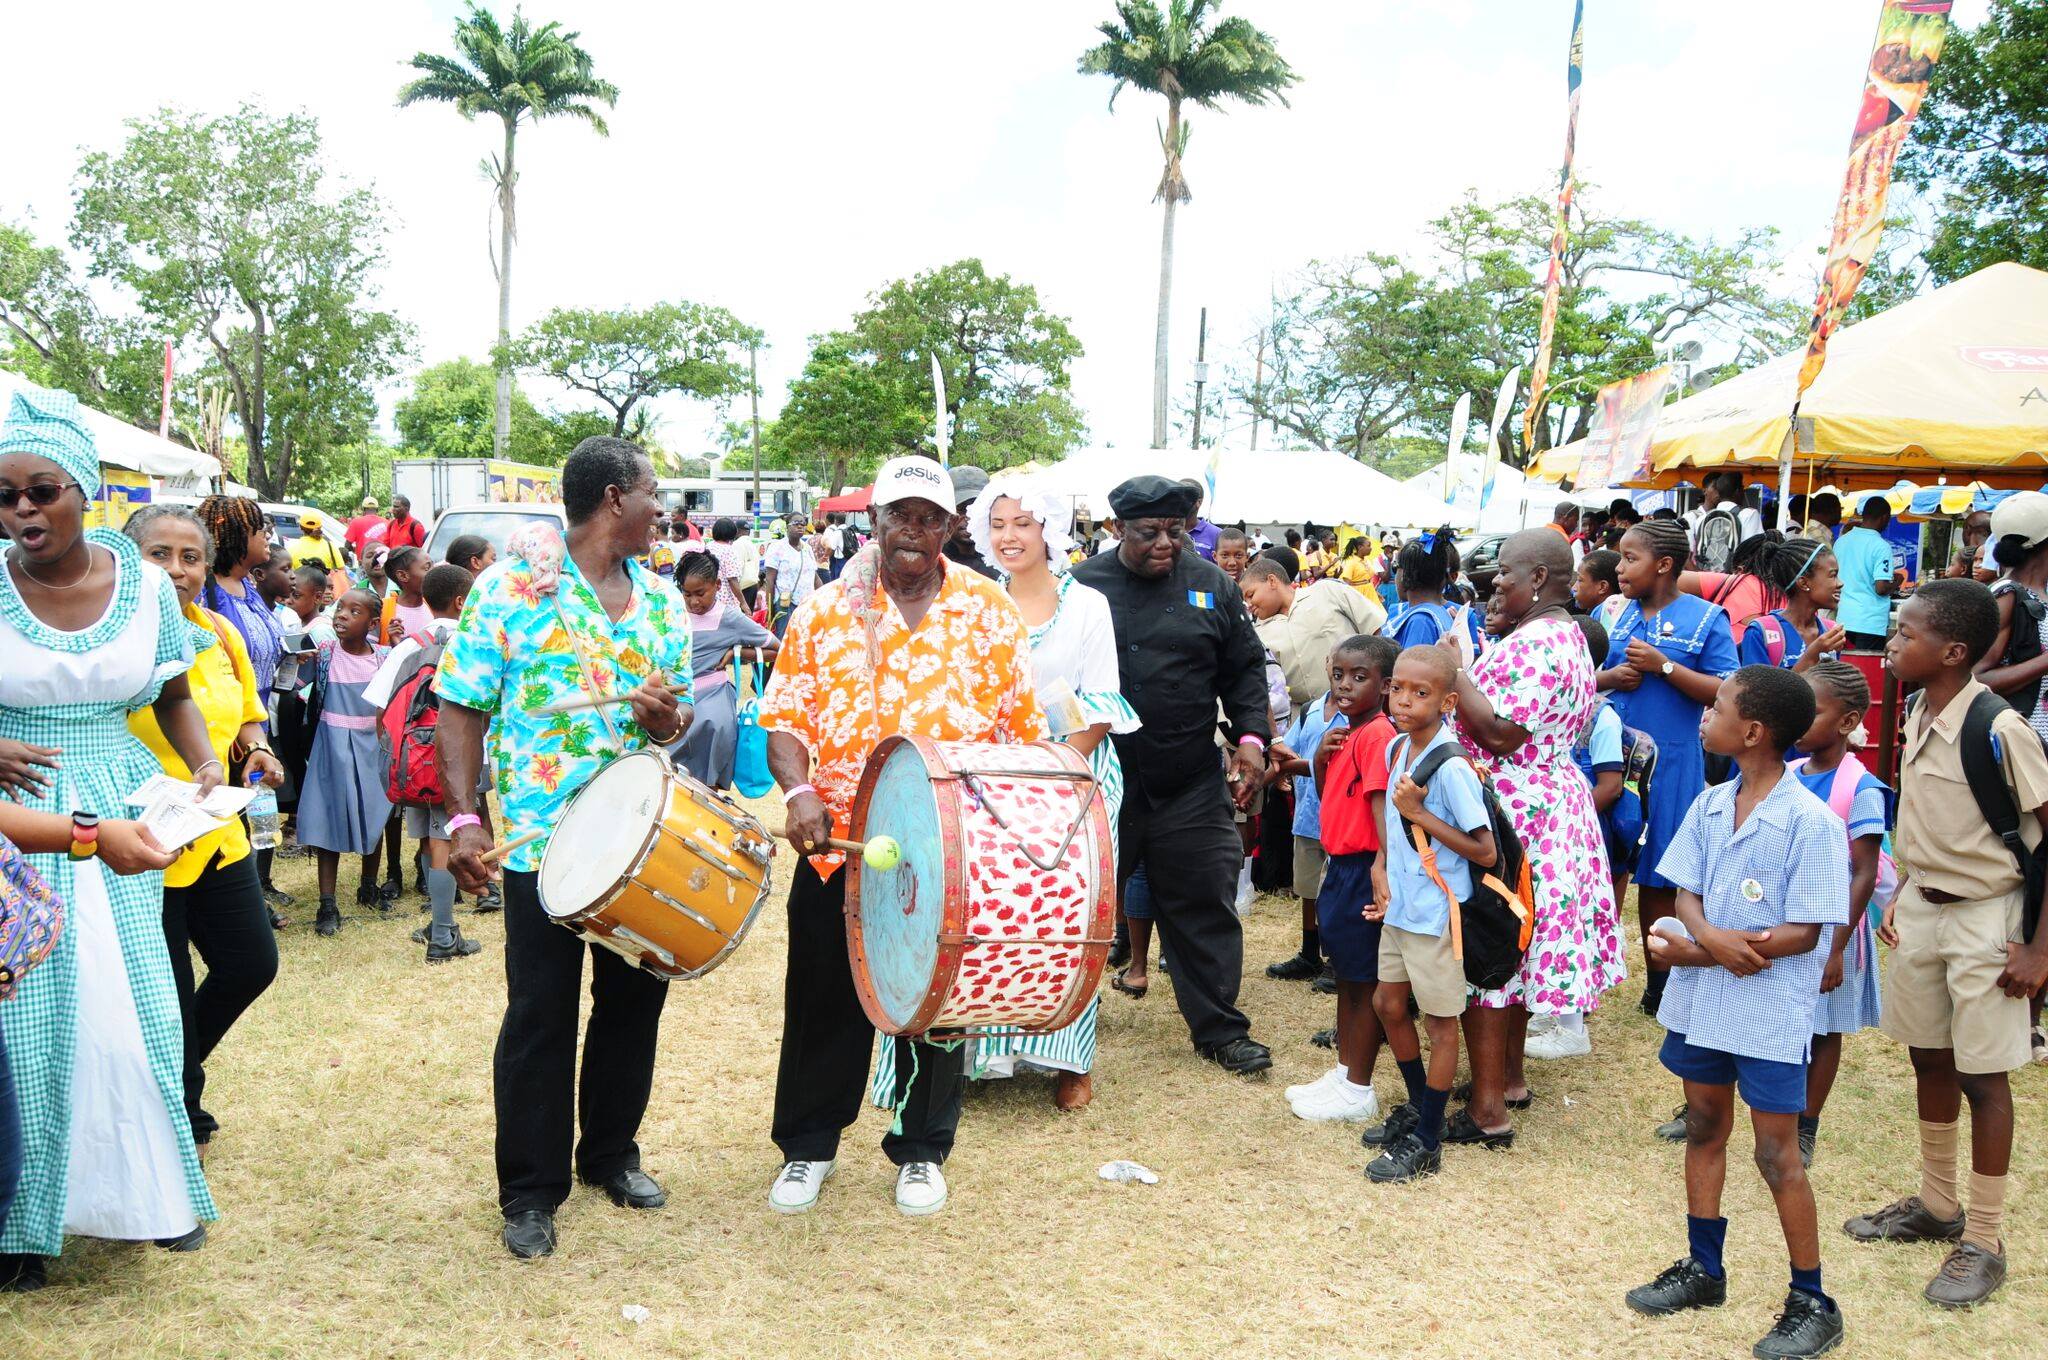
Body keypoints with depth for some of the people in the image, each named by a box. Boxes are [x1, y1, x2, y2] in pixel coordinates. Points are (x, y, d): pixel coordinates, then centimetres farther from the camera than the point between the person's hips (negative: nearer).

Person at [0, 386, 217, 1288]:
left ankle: (156, 1189, 23)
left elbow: (174, 697, 12)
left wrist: (206, 764, -4)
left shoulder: (145, 586, 0)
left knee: (135, 1004, 4)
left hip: (122, 817, 2)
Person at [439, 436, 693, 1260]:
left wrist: (667, 718, -11)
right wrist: (463, 815, -17)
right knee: (540, 1014, 3)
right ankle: (530, 1190, 17)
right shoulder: (511, 587, -7)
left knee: (634, 998, 13)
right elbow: (461, 707, -7)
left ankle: (610, 1153, 33)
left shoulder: (660, 599, 9)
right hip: (541, 840, -5)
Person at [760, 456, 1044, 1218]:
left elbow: (1024, 726, 2)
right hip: (838, 844, 1)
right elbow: (785, 716, 0)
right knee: (825, 1003, 11)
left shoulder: (990, 613, 2)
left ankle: (921, 1150, 30)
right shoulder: (826, 612, 3)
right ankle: (807, 1145, 30)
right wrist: (798, 791, -17)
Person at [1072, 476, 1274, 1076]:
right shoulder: (1083, 586, -1)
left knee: (1204, 908, 5)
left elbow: (1245, 669, 9)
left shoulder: (1211, 586, 4)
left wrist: (1251, 737, -4)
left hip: (1192, 785, 1)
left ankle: (1220, 1030, 18)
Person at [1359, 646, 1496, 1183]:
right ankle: (1417, 1109, 40)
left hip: (1437, 911, -8)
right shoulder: (1396, 748, 2)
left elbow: (1485, 852, -22)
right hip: (1399, 904, 8)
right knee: (1388, 1004, 19)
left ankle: (1426, 1144, 19)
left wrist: (1419, 814, -23)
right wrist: (1382, 870, 3)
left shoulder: (1451, 767, -22)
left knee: (1440, 1021, 6)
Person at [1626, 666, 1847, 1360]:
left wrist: (1694, 952, -20)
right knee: (1704, 1129, 17)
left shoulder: (1811, 822, -17)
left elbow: (1804, 933, -18)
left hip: (1770, 1010, -6)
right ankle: (1702, 1269, 34)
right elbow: (1686, 894, 3)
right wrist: (1713, 940, -20)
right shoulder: (1709, 805, 3)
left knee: (1777, 1153, 2)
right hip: (1701, 998, 6)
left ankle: (1812, 1302, 18)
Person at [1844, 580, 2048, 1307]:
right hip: (1921, 906, 7)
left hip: (1984, 917, -7)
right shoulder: (1916, 715, 0)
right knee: (1929, 1058, 17)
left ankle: (1983, 1241, 18)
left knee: (1982, 1076, 4)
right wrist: (1903, 894, 11)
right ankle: (1937, 1204, 35)